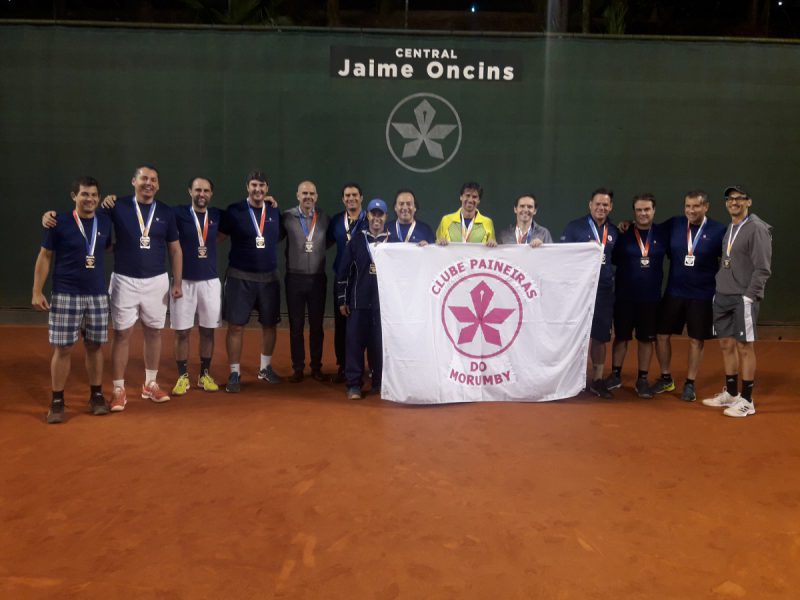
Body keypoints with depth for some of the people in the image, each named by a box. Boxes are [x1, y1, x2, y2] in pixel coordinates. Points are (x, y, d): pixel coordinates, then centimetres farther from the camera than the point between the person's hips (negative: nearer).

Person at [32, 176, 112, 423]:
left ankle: (96, 396, 21)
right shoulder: (59, 222, -6)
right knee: (63, 349, 1)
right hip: (66, 296, -3)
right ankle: (57, 401, 12)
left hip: (98, 296, 3)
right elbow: (44, 257, -2)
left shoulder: (105, 222, 5)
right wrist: (37, 292, -5)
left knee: (95, 346, 9)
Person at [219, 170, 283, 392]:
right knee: (236, 326, -1)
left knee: (269, 324, 11)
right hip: (239, 277, -4)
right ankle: (234, 374, 10)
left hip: (269, 278, 4)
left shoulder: (275, 212, 6)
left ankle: (265, 368, 28)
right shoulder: (234, 211, -5)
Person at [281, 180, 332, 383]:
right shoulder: (287, 217, -3)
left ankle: (316, 367, 19)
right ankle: (297, 367, 17)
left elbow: (330, 241, 15)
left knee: (316, 324, 8)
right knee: (296, 325, 6)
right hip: (294, 278, -1)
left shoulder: (324, 218, 3)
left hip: (317, 278, 1)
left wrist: (318, 250, -1)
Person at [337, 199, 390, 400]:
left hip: (385, 302, 0)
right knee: (355, 341, 1)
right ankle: (353, 384, 9)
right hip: (359, 302, 0)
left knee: (381, 342, 4)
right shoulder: (357, 240, 5)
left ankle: (380, 382, 17)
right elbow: (344, 271, 6)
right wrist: (342, 300, 4)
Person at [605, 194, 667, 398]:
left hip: (651, 297, 1)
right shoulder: (624, 234, -3)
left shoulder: (662, 234, 1)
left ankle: (642, 379, 20)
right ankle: (615, 375, 23)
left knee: (646, 339, 8)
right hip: (624, 296, -1)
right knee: (621, 336, 9)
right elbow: (613, 260, -2)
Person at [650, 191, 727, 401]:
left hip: (702, 295, -2)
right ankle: (666, 378, 25)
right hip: (673, 292, 2)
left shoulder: (718, 230, -6)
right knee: (662, 335, 6)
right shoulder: (673, 224, -1)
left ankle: (690, 384, 20)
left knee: (696, 340, 6)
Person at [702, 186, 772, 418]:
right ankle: (730, 393, 24)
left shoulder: (757, 228, -8)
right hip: (722, 297, 7)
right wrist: (718, 290, 13)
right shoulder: (728, 228, 15)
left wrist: (749, 296, -17)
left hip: (743, 298, -7)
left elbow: (762, 268, -13)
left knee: (744, 347, -2)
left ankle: (746, 400, 5)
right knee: (726, 344, 12)